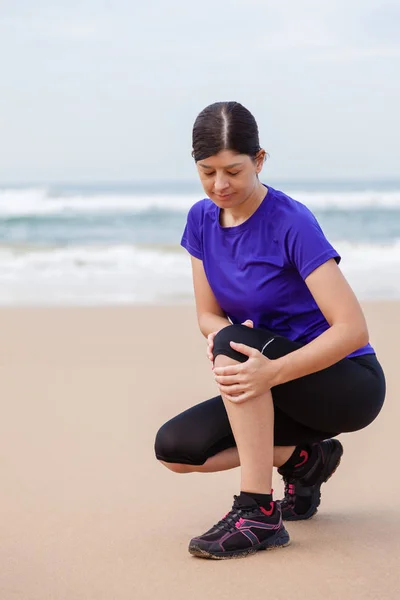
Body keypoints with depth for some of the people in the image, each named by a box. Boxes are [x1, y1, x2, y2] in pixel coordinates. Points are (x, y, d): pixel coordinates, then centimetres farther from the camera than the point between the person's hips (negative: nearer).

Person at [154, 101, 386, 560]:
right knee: (175, 447, -11)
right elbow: (208, 315, 4)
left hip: (349, 386, -7)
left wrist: (272, 371, -39)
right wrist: (220, 335, -21)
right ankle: (302, 457, 6)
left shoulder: (292, 223, -21)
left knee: (235, 344, -32)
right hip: (281, 393, 7)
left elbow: (353, 329, -26)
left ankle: (259, 513, -27)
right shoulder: (202, 219, -1)